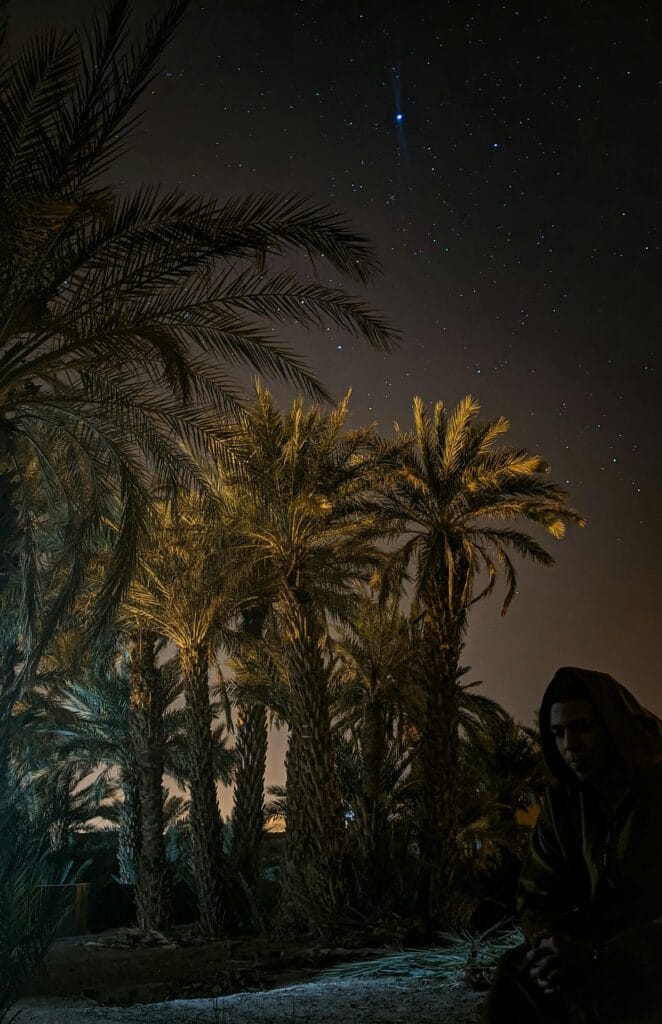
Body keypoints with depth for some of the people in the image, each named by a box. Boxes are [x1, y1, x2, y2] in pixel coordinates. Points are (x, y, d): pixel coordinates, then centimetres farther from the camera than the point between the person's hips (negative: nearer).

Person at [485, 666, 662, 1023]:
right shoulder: (561, 800, 1)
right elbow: (536, 896, 4)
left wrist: (600, 956, -30)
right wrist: (555, 942, -18)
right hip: (598, 948, 5)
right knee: (517, 976, -20)